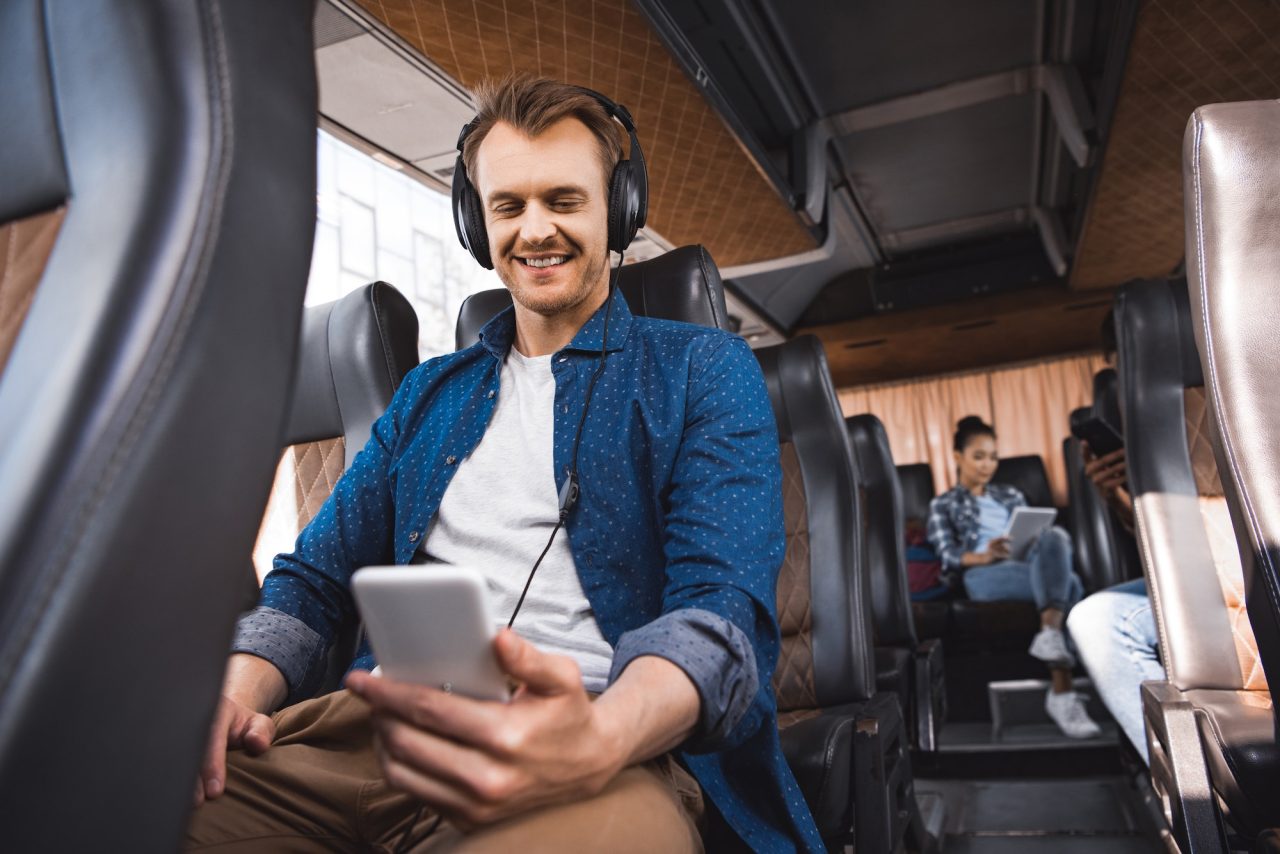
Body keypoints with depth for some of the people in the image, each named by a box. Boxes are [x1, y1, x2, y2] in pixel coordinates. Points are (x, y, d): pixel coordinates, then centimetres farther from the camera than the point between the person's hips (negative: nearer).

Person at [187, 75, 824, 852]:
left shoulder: (705, 371, 6)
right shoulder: (429, 393, 21)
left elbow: (723, 607, -8)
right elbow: (316, 577, 20)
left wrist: (596, 741, -29)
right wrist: (238, 690, -3)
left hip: (612, 738, -3)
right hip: (384, 725, 4)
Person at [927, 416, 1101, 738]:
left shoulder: (1010, 495, 35)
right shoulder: (943, 505, 21)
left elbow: (1036, 531, 25)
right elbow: (948, 555, 4)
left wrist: (1047, 548, -4)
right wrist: (983, 555, -21)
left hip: (1030, 565, 4)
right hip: (983, 575, -4)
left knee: (1055, 536, -35)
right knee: (1069, 583, -35)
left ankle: (1050, 633, -51)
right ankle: (1062, 692, -44)